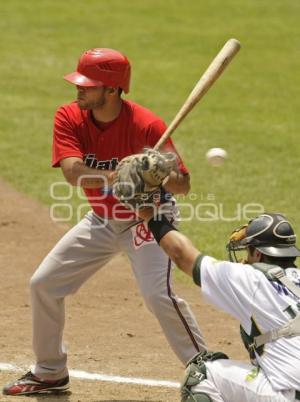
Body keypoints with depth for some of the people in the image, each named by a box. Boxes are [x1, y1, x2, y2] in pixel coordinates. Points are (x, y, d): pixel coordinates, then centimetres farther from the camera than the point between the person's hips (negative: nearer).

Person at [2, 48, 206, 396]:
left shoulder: (146, 126, -27)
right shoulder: (69, 118, -16)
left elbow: (183, 185, -24)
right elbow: (73, 173, -32)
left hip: (148, 217, -6)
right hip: (102, 220, 6)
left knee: (157, 293, -26)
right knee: (44, 284, 6)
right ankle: (50, 372, 25)